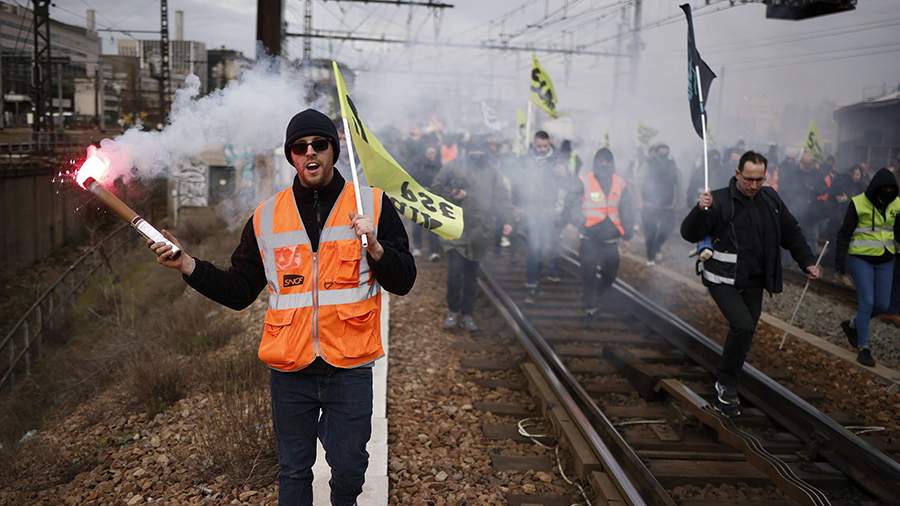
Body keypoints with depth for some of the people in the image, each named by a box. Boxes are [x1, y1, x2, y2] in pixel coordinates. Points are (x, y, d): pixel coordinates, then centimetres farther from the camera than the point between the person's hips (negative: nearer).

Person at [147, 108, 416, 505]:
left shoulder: (373, 204, 0)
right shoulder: (266, 217, 6)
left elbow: (403, 282, 0)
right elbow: (239, 292, 9)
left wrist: (375, 247, -18)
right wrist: (187, 264, -3)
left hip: (350, 368, -2)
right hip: (290, 371, 2)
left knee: (349, 470, 8)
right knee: (293, 471, 14)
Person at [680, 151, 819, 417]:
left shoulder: (770, 199, 4)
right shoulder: (720, 200, -14)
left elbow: (791, 232, 16)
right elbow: (689, 233, -16)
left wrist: (808, 261, 9)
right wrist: (700, 209, -33)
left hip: (753, 282, 6)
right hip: (724, 280, -6)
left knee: (745, 333, 9)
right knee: (743, 326, -23)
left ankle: (725, 392, 24)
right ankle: (726, 386, -4)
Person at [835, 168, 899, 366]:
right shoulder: (859, 203, -11)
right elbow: (845, 233, -6)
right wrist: (840, 258, -11)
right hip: (861, 259, -5)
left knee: (882, 305, 5)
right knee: (867, 302, -9)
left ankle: (852, 325, 31)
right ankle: (863, 348, 2)